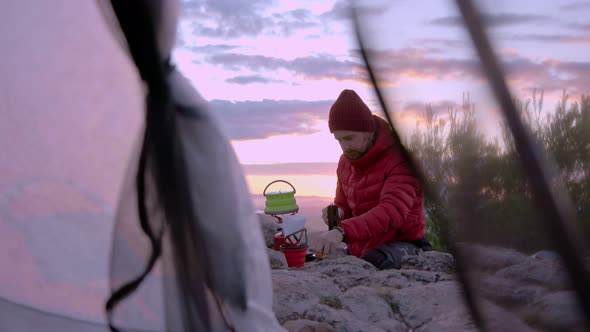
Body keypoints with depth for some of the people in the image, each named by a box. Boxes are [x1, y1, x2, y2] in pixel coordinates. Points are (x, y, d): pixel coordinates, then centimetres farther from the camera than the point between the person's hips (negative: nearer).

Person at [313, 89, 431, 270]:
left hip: (399, 244, -6)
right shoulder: (345, 162, 10)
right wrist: (337, 214, -4)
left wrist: (341, 231, -44)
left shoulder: (400, 159, -16)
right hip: (359, 250, 7)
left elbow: (392, 212, -31)